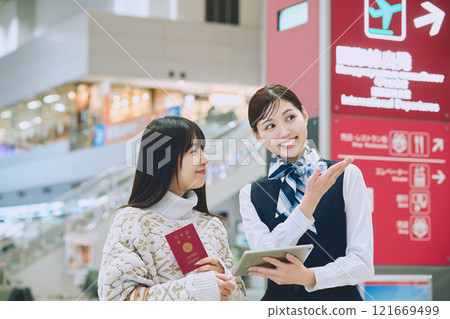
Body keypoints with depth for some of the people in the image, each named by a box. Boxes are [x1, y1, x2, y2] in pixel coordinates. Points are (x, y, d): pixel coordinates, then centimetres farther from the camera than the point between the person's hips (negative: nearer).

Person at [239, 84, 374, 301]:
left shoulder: (347, 176, 3)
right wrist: (310, 201, -14)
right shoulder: (251, 195, 8)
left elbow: (362, 262, -2)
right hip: (279, 301, 1)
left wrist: (308, 277, -18)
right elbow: (265, 259, -7)